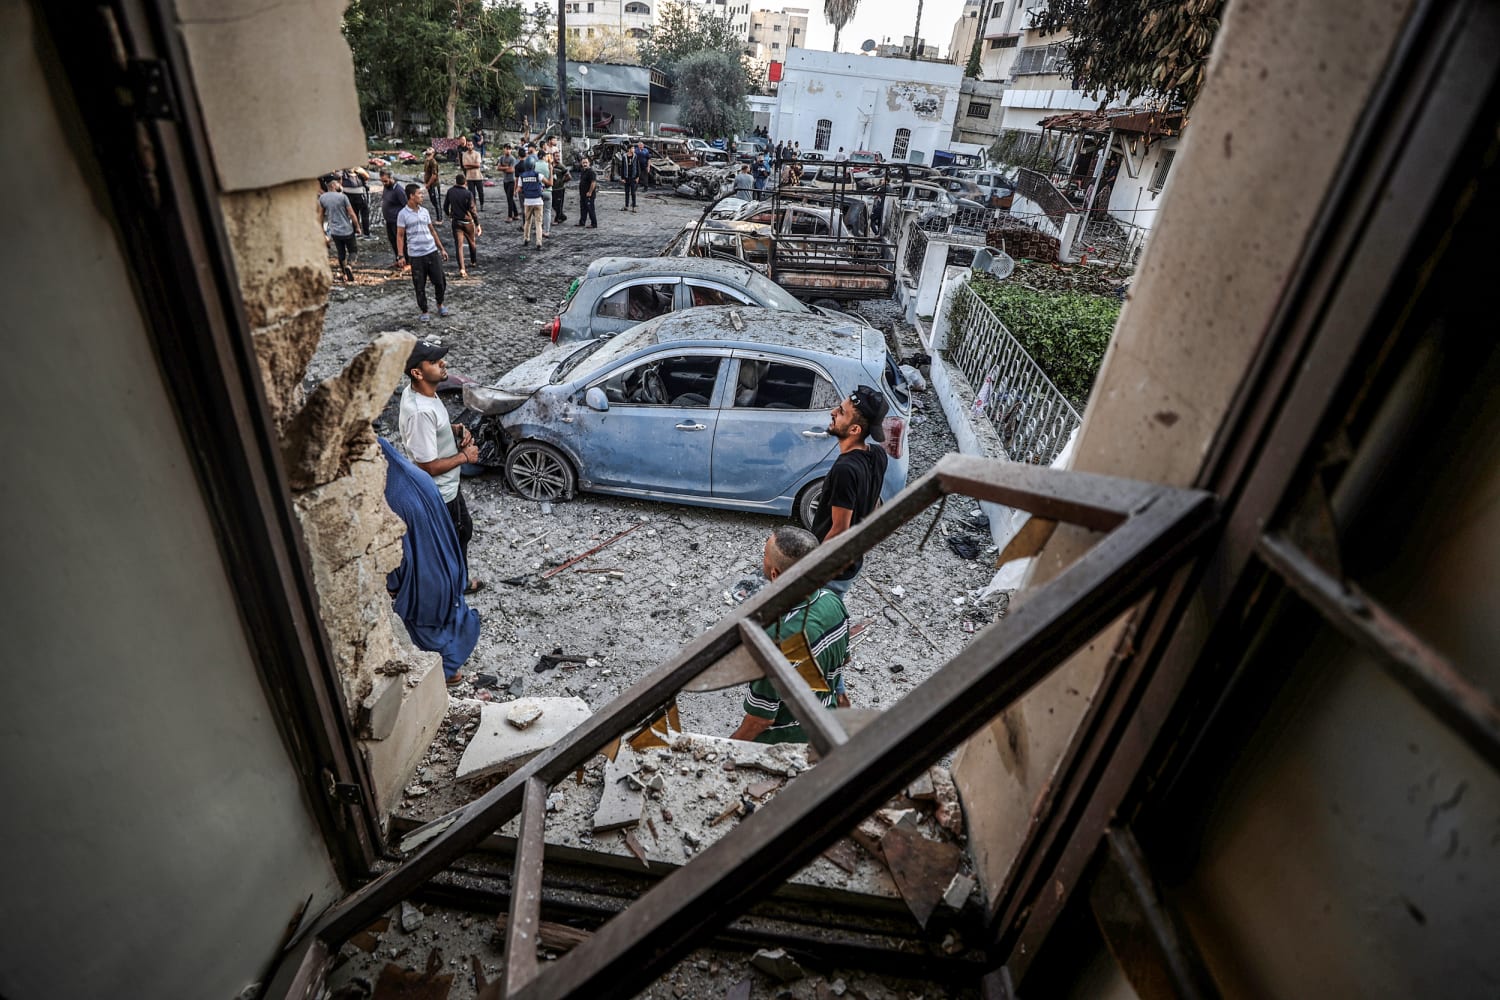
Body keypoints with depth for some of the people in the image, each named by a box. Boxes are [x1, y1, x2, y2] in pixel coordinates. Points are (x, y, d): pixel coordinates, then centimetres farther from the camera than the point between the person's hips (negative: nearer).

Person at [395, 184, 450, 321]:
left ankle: (440, 306, 27)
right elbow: (400, 236, -4)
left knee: (440, 281, 6)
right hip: (416, 255, -4)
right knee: (420, 286, 3)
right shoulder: (403, 214, -5)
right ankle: (425, 312, 15)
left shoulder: (424, 211, 8)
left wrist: (442, 248, 14)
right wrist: (401, 256, -11)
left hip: (432, 252, 4)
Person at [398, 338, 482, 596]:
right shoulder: (420, 412, -35)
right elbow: (429, 466, -31)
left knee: (463, 530, 29)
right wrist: (465, 456, -18)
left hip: (448, 486, 10)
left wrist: (455, 429, -3)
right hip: (438, 495, -10)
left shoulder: (417, 391, -5)